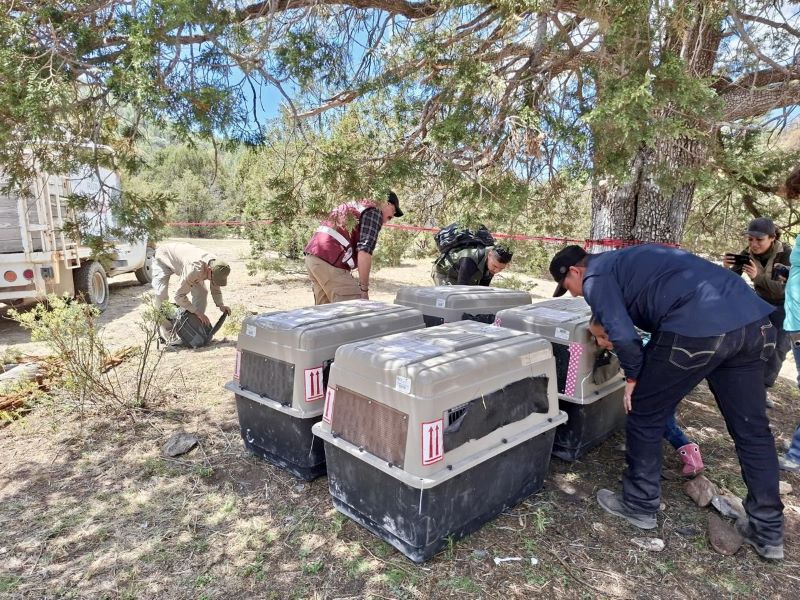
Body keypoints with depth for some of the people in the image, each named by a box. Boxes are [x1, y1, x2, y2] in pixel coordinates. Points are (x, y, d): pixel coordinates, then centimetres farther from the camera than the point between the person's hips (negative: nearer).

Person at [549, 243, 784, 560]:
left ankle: (639, 505, 25)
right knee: (751, 428, 17)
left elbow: (623, 335, -8)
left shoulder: (596, 277, 4)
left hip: (697, 328, -9)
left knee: (645, 416, 10)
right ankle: (768, 532, 30)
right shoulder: (627, 259, 30)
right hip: (754, 320, 9)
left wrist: (633, 377, 8)